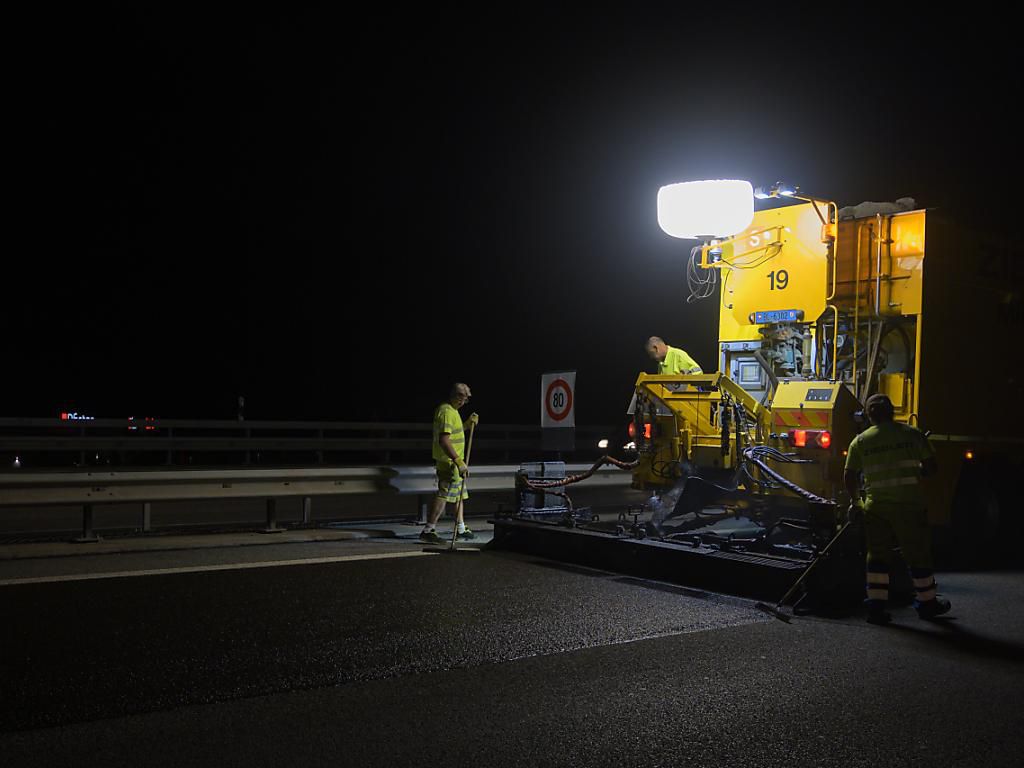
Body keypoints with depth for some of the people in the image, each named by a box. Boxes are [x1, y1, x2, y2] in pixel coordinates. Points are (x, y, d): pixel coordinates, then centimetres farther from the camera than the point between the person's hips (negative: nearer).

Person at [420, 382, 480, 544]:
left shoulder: (451, 410, 15)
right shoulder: (446, 412, -19)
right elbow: (443, 440, -28)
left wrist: (468, 423, 14)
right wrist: (458, 461, -31)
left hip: (454, 461, 11)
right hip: (449, 462, -11)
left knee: (459, 494, 18)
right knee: (443, 495, -11)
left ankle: (461, 529, 28)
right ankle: (428, 530, -10)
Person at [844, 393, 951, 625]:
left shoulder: (860, 441, 1)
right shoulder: (911, 434, 0)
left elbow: (849, 477, 1)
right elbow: (930, 466, 2)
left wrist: (855, 501, 16)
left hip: (876, 507, 1)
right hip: (909, 504, -1)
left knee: (877, 555, 8)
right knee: (918, 554, 12)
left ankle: (876, 606, 6)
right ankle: (927, 603, 25)